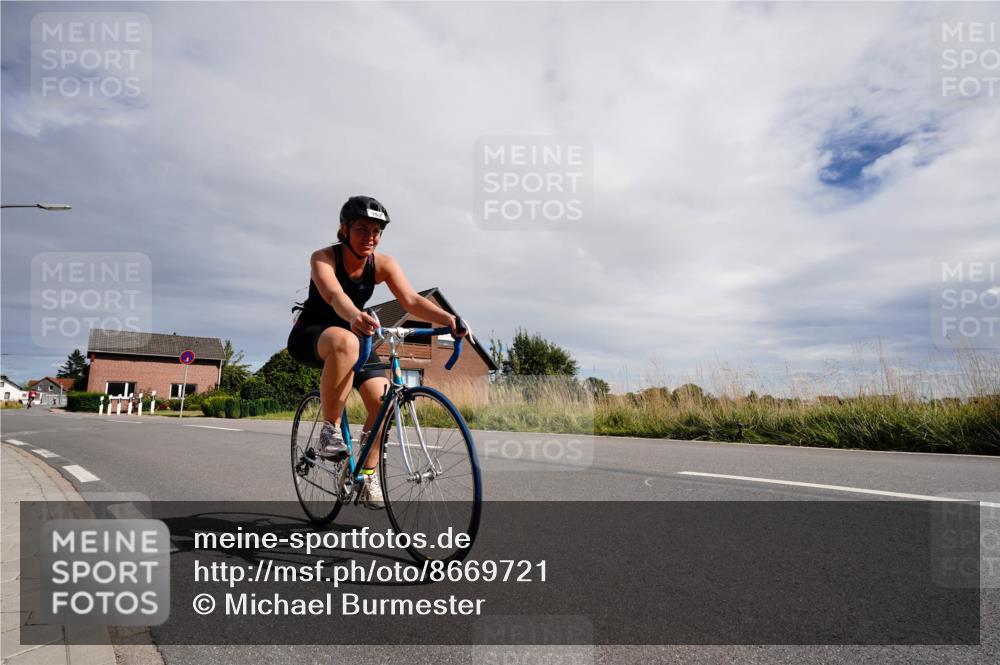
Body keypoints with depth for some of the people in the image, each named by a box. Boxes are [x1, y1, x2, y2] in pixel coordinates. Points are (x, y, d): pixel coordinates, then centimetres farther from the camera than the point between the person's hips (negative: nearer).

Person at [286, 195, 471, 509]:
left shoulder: (383, 263, -11)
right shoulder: (323, 258, -21)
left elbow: (411, 300, -26)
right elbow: (334, 294, -43)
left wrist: (448, 319, -44)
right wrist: (355, 316, -66)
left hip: (354, 335, 5)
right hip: (310, 336, -4)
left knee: (382, 399, -15)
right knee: (345, 342, -40)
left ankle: (368, 474, 5)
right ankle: (330, 429, -25)